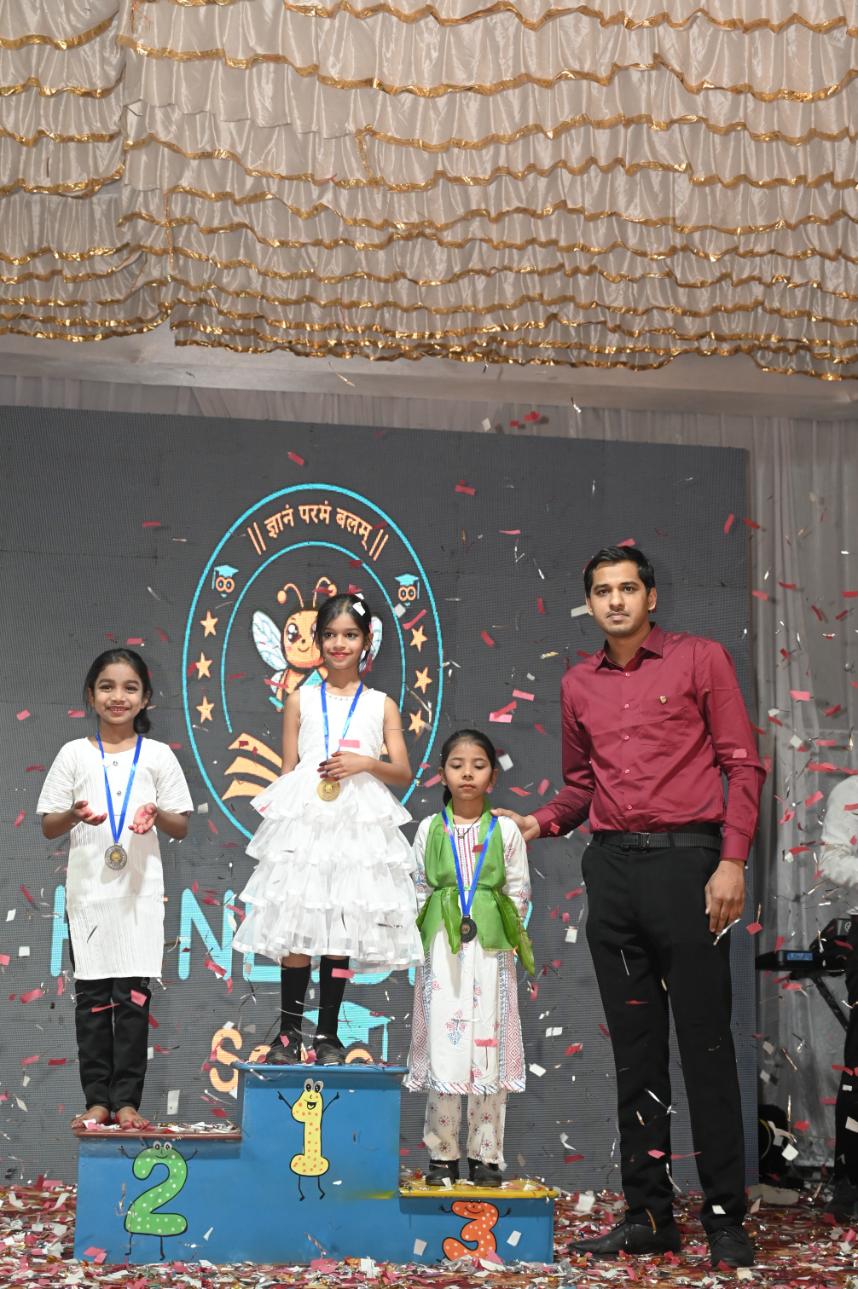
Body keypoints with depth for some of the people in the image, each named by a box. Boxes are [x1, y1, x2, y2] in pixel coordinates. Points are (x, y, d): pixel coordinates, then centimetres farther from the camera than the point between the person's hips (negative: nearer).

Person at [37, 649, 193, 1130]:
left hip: (139, 890, 0)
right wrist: (74, 815, -16)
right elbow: (48, 826, 5)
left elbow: (182, 827, 6)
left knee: (133, 995, -1)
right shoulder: (75, 754, 4)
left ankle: (126, 1099, 6)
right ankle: (97, 1098, 10)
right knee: (92, 996, 3)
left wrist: (156, 814, -15)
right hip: (88, 889, 0)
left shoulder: (158, 756, 4)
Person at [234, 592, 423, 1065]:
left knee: (342, 932, 2)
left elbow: (403, 774, 6)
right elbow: (287, 771, 9)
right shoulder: (300, 700, 9)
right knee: (295, 926, -6)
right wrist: (282, 824, 2)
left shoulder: (381, 705, 9)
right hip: (303, 823, 0)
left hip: (358, 828, 0)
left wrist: (367, 763, -12)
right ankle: (288, 1032, 2)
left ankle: (328, 1034, 10)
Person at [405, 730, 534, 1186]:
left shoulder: (505, 831, 4)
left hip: (490, 948, 0)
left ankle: (486, 1155, 8)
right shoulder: (430, 829, 6)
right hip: (441, 948, 0)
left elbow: (519, 891, 6)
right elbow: (419, 889, 9)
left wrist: (508, 933, -3)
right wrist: (427, 932, 0)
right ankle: (442, 1155, 7)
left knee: (488, 1047, 0)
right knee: (442, 1048, -3)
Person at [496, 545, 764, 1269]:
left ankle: (726, 1217, 1)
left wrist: (732, 859, -11)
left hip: (686, 859, -4)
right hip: (612, 866, 5)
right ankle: (648, 1215, 12)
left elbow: (742, 764, -1)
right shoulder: (579, 685, 15)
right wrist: (542, 823, 1)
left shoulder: (700, 660, 2)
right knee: (635, 1051, 7)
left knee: (705, 1042, -4)